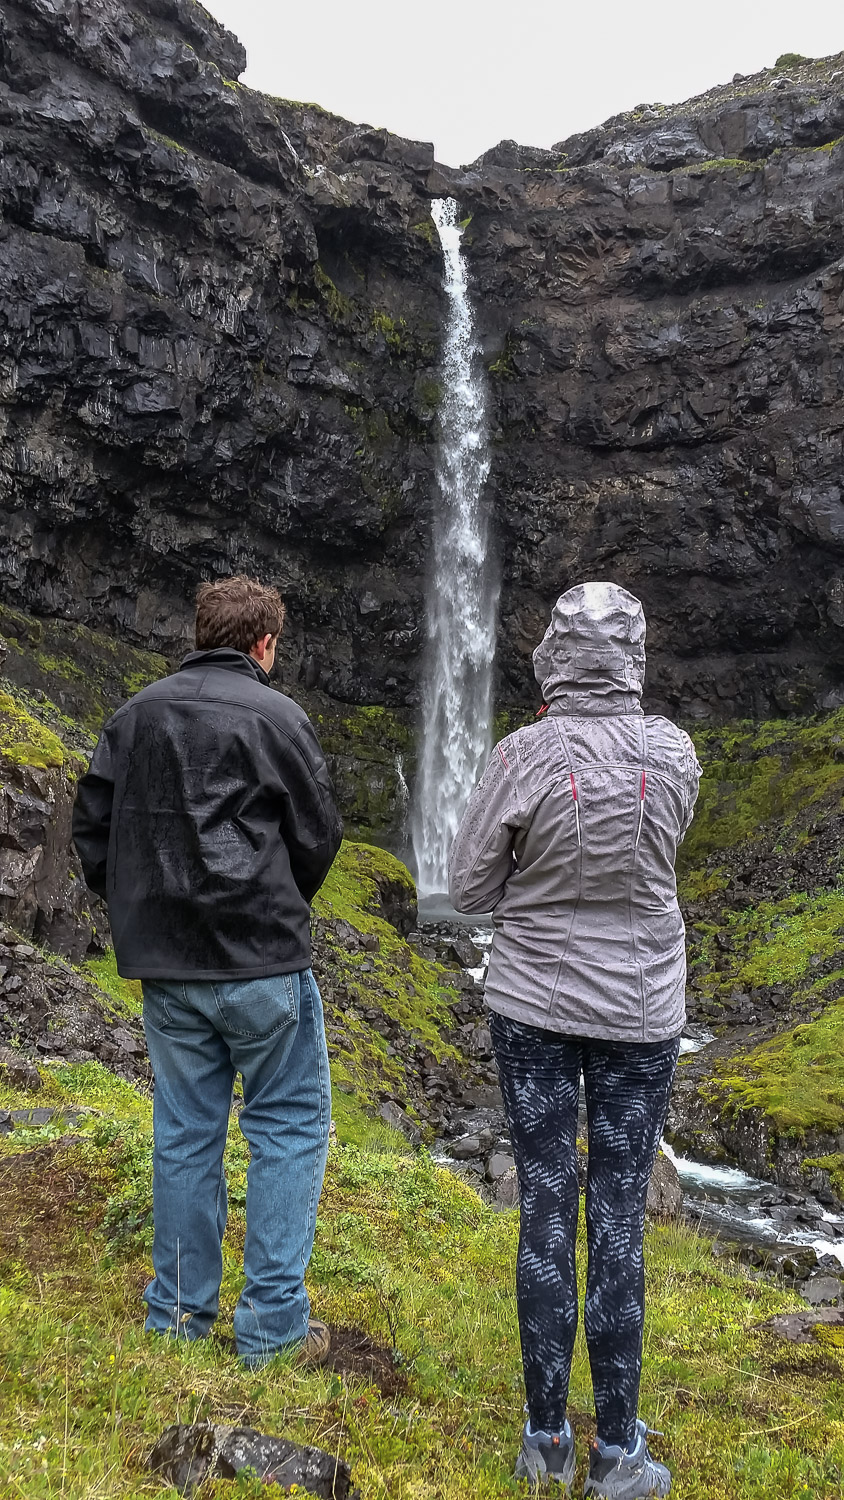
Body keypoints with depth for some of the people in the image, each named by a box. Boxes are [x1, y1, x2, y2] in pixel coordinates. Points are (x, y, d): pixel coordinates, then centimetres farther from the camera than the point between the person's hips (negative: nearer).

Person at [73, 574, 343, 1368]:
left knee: (184, 1129, 15)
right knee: (289, 1125, 8)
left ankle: (178, 1313, 26)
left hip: (163, 964, 5)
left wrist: (138, 908, 16)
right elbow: (318, 837, -3)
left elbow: (91, 826, 8)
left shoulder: (137, 714, 7)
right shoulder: (275, 716, -8)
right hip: (260, 960, -5)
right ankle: (272, 1324, 12)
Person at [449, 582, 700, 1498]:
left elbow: (468, 889, -7)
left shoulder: (522, 757, -16)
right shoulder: (674, 753, -11)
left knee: (545, 1215, 11)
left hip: (534, 1007, -1)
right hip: (640, 1014, 1)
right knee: (618, 1225, 11)